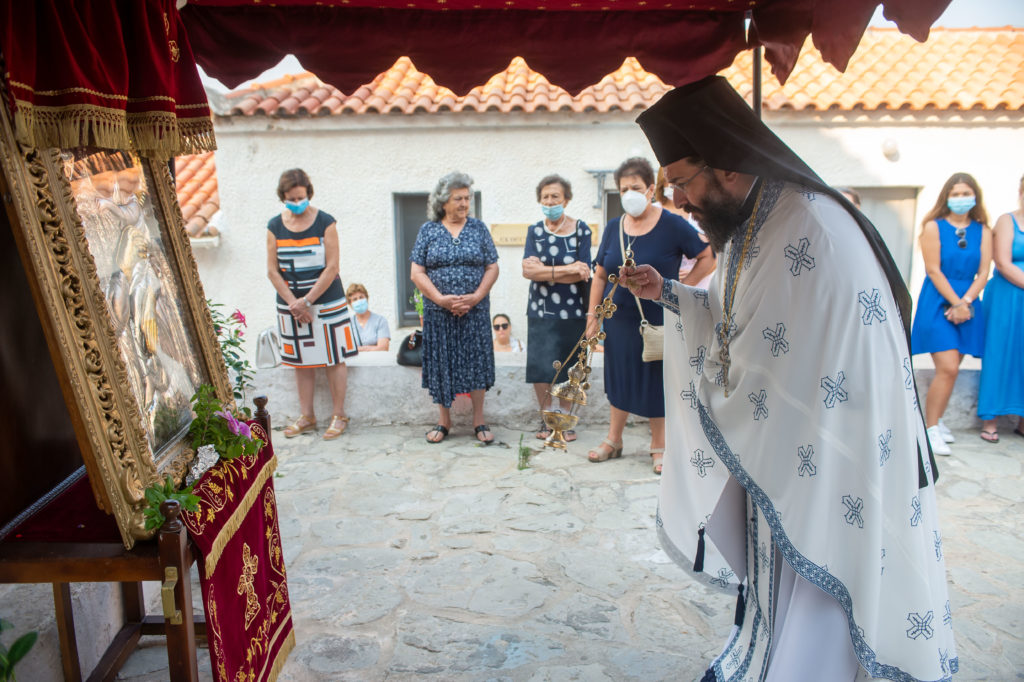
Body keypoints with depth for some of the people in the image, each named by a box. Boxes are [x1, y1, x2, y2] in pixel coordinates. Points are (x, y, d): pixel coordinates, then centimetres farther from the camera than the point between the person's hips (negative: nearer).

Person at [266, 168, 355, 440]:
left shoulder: (325, 222, -6)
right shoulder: (275, 226, 3)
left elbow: (332, 268, -10)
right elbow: (272, 270, 2)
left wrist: (307, 301, -14)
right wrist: (293, 303, -9)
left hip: (327, 302, -3)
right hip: (290, 304, 3)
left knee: (334, 359, 2)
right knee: (301, 362, 9)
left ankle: (338, 415, 12)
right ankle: (306, 416, 20)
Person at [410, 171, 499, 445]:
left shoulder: (478, 228, 6)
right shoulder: (428, 230, 3)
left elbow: (492, 268, 3)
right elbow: (417, 273, -2)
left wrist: (476, 297, -11)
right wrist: (441, 299, -14)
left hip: (475, 311, 0)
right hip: (438, 312, 0)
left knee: (476, 361, 3)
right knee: (441, 363, 5)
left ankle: (479, 420, 15)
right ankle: (444, 420, 20)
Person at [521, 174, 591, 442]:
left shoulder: (581, 229, -2)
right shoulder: (535, 231, 6)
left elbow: (582, 274, -12)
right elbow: (528, 270, -10)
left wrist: (544, 271, -12)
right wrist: (567, 269, -17)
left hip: (572, 310, -2)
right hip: (540, 310, 2)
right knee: (540, 367, 1)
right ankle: (546, 418, 18)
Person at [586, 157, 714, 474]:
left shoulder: (672, 225, -10)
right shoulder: (613, 227, 3)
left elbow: (708, 257, -5)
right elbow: (600, 275, 8)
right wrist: (592, 317, 5)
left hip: (658, 320, -3)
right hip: (619, 319, 4)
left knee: (657, 381, 6)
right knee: (619, 377, 13)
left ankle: (658, 445, 22)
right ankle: (613, 440, 28)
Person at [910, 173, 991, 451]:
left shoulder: (983, 231, 9)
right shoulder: (934, 227, -2)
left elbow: (983, 272, 3)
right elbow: (934, 271, -7)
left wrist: (965, 302, -11)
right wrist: (955, 303, -11)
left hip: (968, 303, 4)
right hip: (938, 303, -4)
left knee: (951, 370, 7)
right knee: (947, 369, -13)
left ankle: (936, 421, 19)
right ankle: (930, 429, -6)